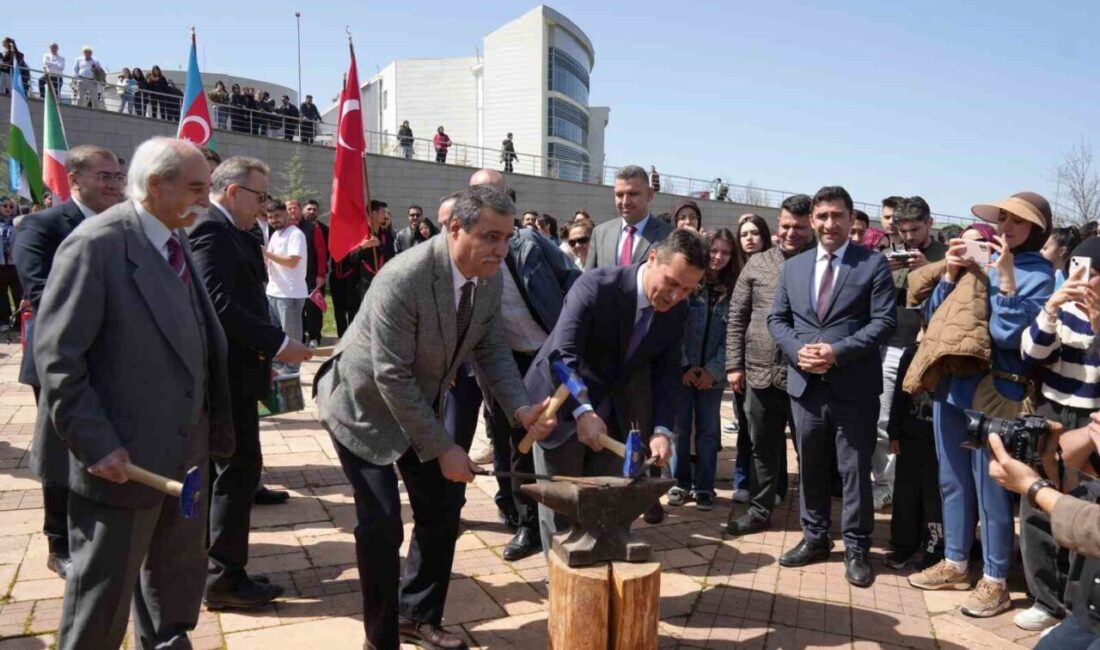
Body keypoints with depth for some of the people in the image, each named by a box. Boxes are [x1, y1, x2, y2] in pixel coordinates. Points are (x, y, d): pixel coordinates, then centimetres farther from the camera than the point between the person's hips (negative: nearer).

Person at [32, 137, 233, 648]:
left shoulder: (175, 245, 9)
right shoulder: (96, 244, -16)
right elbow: (55, 355, -19)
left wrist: (212, 428, 10)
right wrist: (97, 446, -21)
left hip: (185, 450, 8)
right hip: (123, 459, -8)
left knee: (179, 577, 22)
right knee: (103, 593, 11)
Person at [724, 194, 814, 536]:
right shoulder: (757, 263, 7)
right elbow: (737, 317, 8)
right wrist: (734, 364, 3)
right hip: (760, 373, 3)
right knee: (762, 448, 14)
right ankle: (759, 510, 28)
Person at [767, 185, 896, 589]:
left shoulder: (873, 264, -1)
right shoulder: (793, 267, 12)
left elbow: (884, 321, -8)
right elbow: (777, 319, 11)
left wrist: (838, 352, -19)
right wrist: (797, 350, -8)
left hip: (854, 387, -4)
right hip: (804, 385, 4)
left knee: (855, 469, 4)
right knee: (810, 466, 14)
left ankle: (856, 548, 19)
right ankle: (814, 538, 30)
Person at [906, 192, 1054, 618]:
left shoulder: (1037, 272, -6)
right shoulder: (979, 258, 9)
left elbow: (1010, 335, -18)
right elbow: (934, 315, 10)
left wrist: (1006, 275, -22)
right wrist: (950, 272, -3)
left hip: (993, 392, -6)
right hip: (950, 385, 6)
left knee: (990, 489, 3)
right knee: (953, 481, 15)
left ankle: (995, 581, 19)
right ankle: (955, 564, 30)